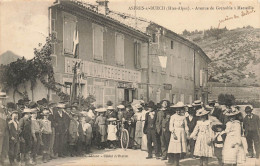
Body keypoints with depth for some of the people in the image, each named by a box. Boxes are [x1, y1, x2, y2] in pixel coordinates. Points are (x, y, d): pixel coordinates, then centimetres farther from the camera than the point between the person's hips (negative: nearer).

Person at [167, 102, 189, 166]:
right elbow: (171, 126, -4)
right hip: (175, 133, -3)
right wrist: (173, 133, -13)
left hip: (182, 133, 3)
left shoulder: (183, 117, 7)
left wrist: (187, 133, 2)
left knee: (180, 148, 3)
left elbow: (185, 126, 10)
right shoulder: (173, 116, -1)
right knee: (175, 148, -7)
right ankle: (172, 160, 1)